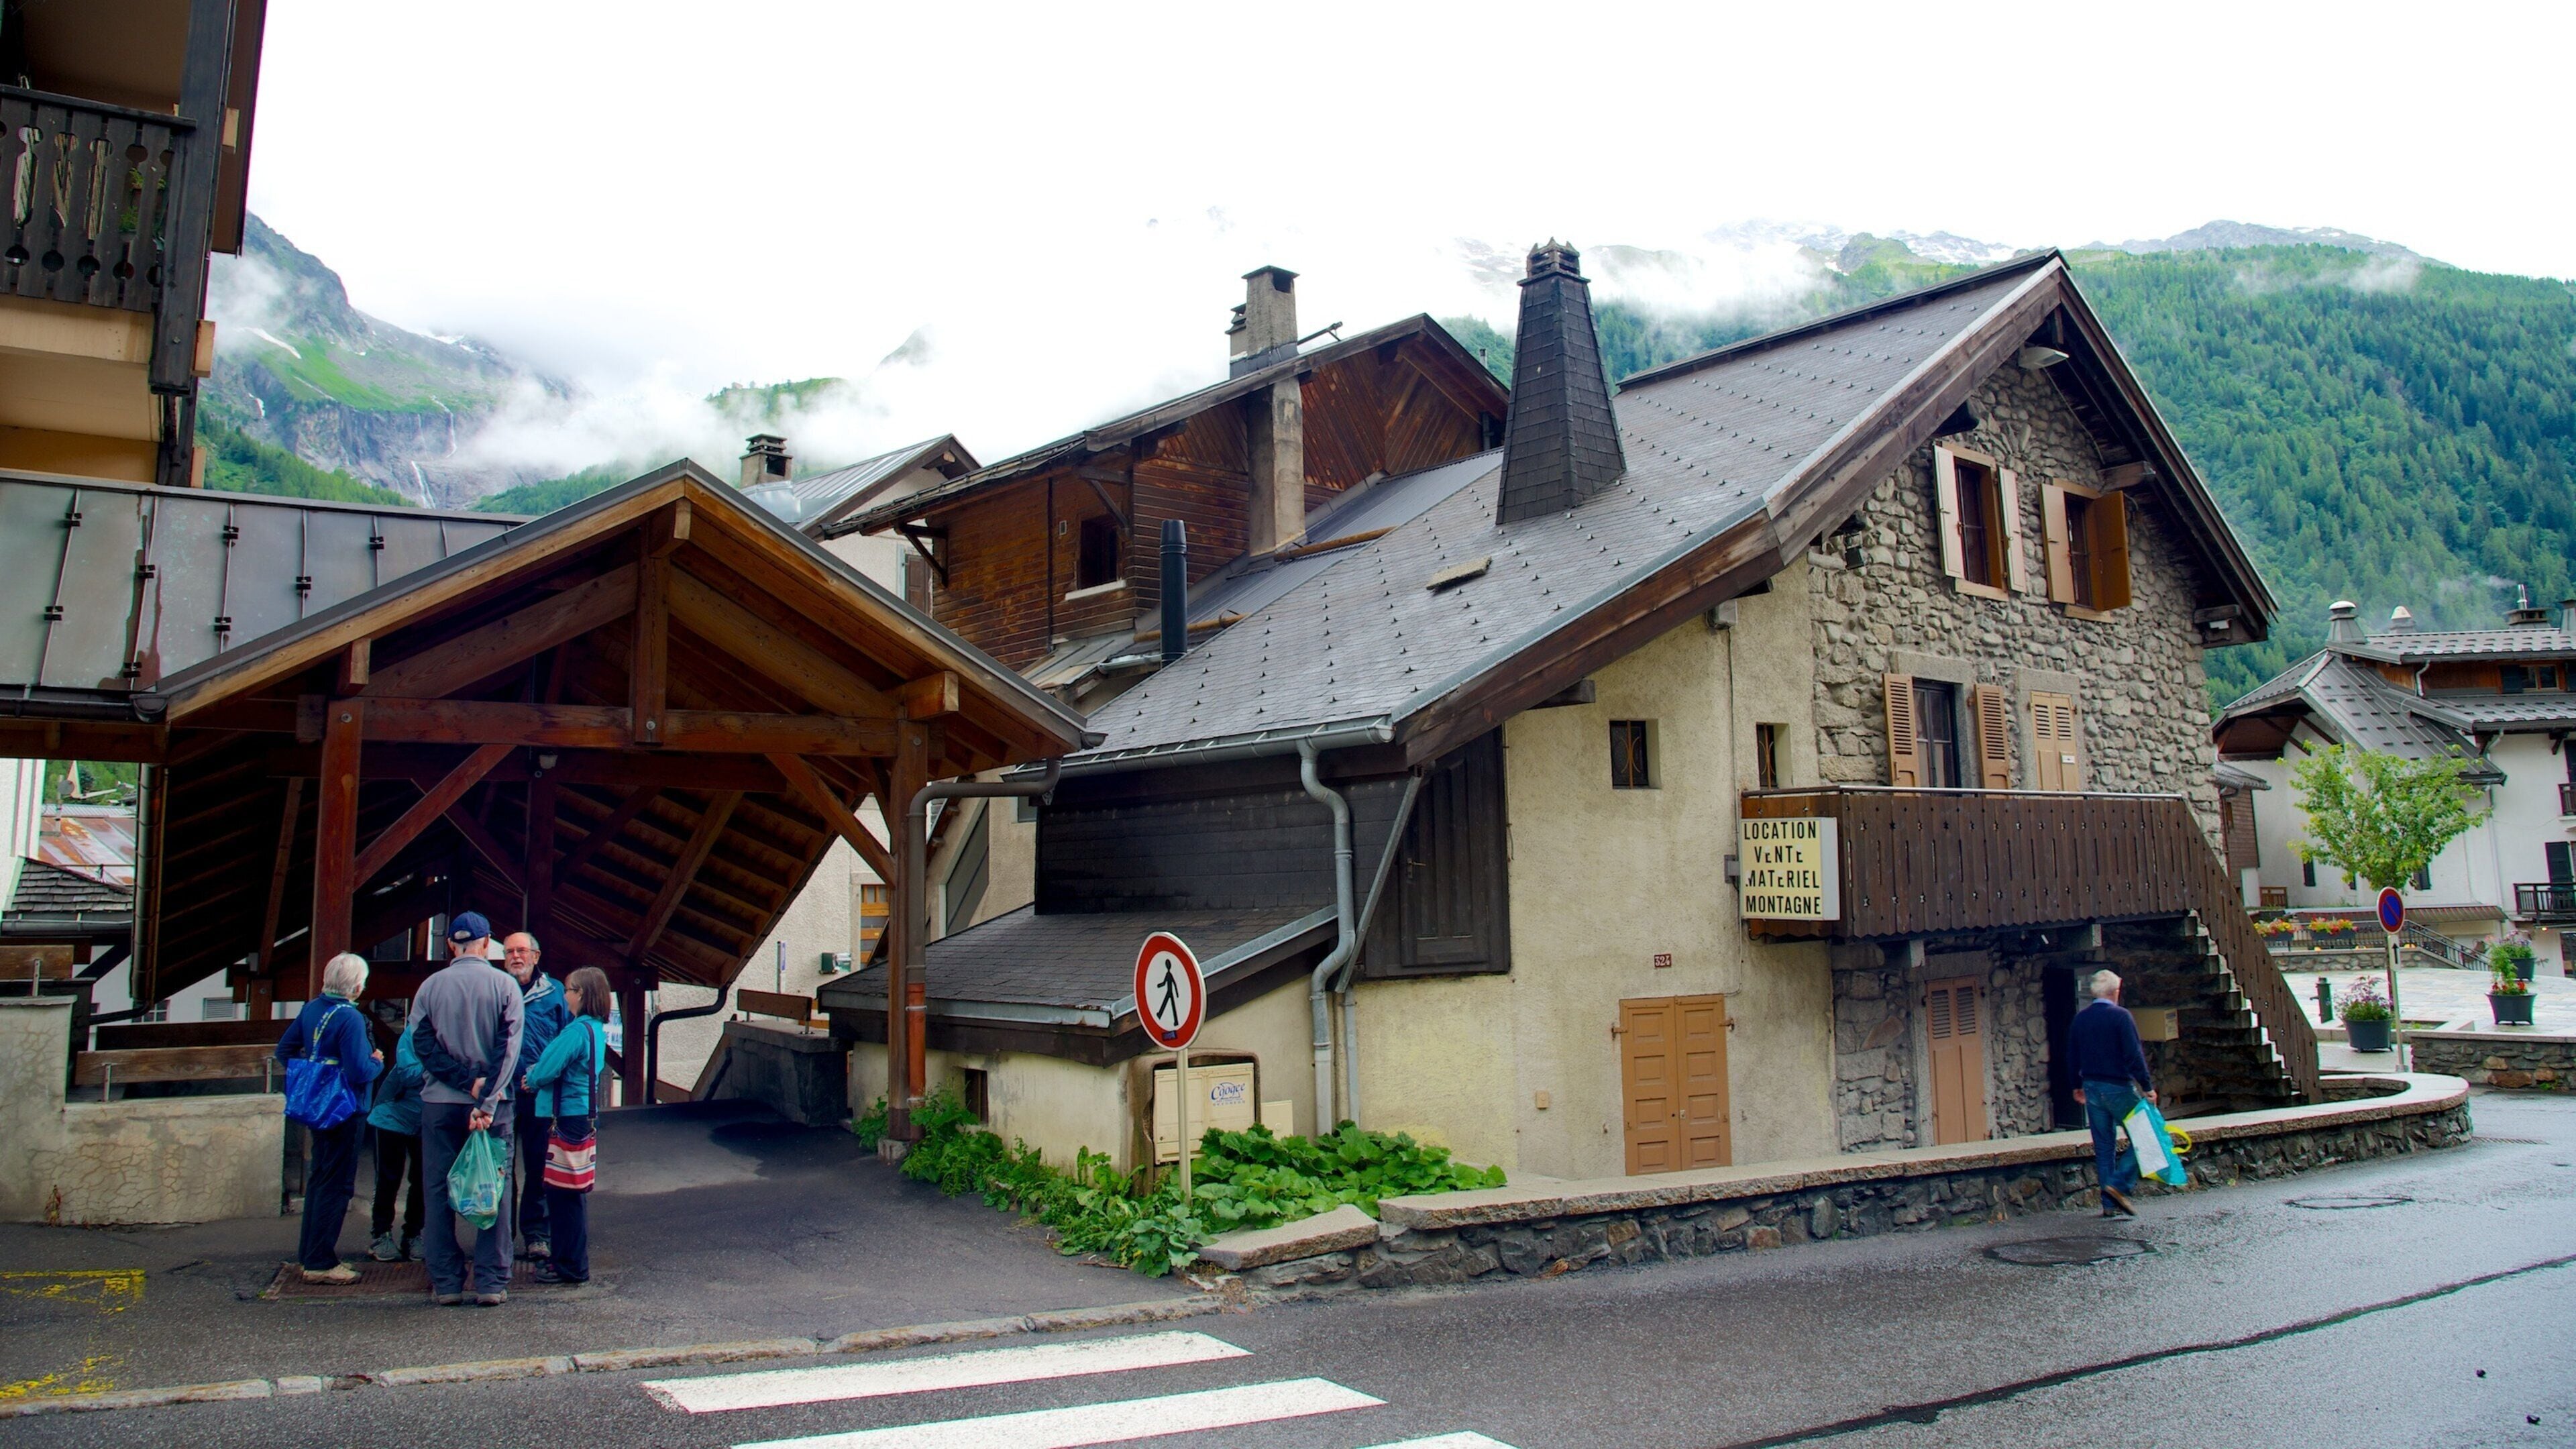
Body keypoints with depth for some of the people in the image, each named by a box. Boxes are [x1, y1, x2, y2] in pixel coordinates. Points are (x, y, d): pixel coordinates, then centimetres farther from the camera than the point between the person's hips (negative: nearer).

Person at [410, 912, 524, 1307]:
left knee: (440, 1193, 8)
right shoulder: (504, 985, -3)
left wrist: (466, 1080, -8)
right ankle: (492, 1284, 3)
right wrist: (486, 1100, -16)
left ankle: (446, 1283, 10)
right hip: (493, 1102, -1)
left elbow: (422, 1044, -6)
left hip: (439, 1101, 1)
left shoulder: (430, 986, 3)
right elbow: (509, 1047, -12)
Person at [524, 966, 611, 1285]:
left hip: (568, 1118, -10)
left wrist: (531, 1079, 2)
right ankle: (564, 1256, 28)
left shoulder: (578, 1030, -18)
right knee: (570, 1192, 18)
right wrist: (537, 1077, 5)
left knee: (565, 1193, -3)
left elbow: (546, 1070, -19)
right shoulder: (597, 1029, 12)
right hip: (583, 1115, 10)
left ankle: (571, 1267, 3)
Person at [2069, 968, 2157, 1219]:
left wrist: (2078, 1086, 26)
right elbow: (2134, 1055, -15)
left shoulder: (2080, 1019, 8)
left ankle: (2110, 1204, 8)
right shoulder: (2121, 1016, -11)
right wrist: (2147, 1087, -11)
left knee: (2103, 1146, 8)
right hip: (2118, 1087, -6)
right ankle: (2120, 1184, -12)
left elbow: (2073, 1057, 15)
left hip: (2092, 1088, 6)